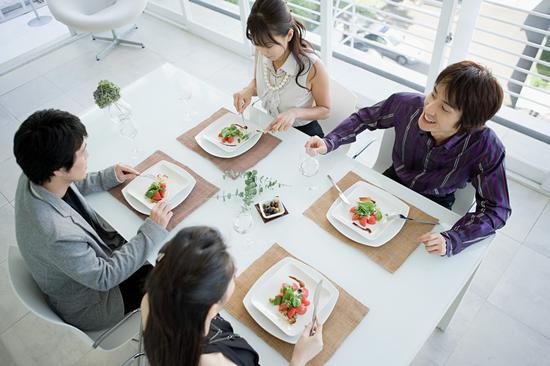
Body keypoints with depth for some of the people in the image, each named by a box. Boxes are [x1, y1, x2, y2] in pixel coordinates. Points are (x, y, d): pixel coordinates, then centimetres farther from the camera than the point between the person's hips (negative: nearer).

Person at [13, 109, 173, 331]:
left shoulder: (35, 177, -20)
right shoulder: (57, 235, -44)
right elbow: (104, 277, -28)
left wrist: (110, 177, -2)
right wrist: (153, 230, -27)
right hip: (88, 306, -7)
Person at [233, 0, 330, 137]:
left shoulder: (312, 66, -28)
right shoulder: (262, 52, -13)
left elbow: (325, 110, -13)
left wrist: (295, 112, -31)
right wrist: (248, 91, -15)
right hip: (269, 126, 3)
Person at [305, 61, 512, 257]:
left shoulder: (486, 148, -34)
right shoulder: (407, 104, -29)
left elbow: (496, 210, -26)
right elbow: (364, 118, -9)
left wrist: (450, 241, -42)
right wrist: (329, 142, -24)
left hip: (434, 206, -2)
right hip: (394, 180, 3)